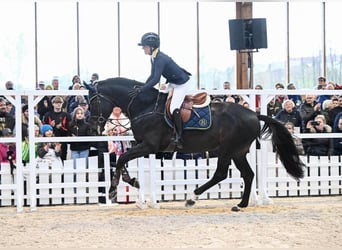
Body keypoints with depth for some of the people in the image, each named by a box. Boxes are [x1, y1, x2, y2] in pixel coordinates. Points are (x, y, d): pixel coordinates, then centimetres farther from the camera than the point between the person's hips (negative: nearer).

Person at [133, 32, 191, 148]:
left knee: (174, 109, -18)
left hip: (182, 84, -10)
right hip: (173, 83, 10)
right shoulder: (154, 57, 0)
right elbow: (152, 76, 10)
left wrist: (141, 90, -37)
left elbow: (156, 79, -37)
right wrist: (142, 87, 1)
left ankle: (179, 137, -9)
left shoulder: (160, 59, -30)